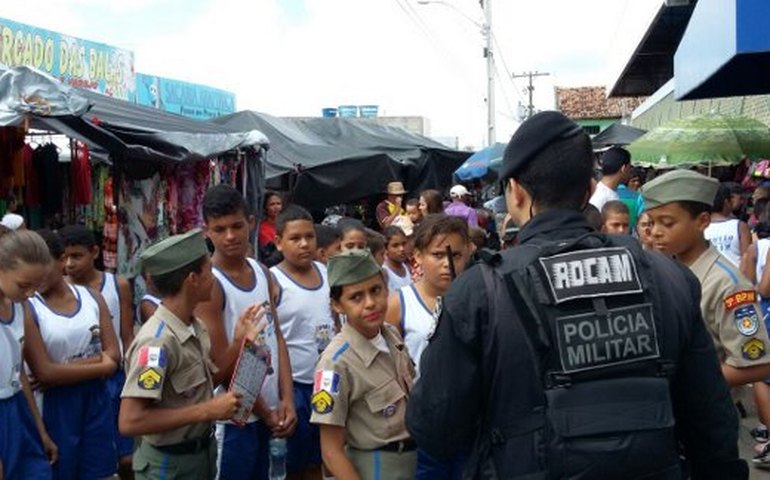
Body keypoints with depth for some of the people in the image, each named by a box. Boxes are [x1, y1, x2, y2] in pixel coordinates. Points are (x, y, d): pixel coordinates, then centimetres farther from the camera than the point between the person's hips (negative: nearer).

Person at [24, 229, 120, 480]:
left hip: (97, 400, 4)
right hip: (55, 406, -4)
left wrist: (66, 369, -17)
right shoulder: (28, 308, -11)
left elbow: (114, 355, -3)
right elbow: (44, 373, -17)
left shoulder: (91, 296, 2)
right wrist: (100, 366, -11)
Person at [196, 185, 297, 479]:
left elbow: (277, 338, 9)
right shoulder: (209, 284, -15)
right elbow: (222, 365, -16)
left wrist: (286, 400, -1)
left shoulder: (262, 273, 7)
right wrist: (265, 413, -9)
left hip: (269, 411, 7)